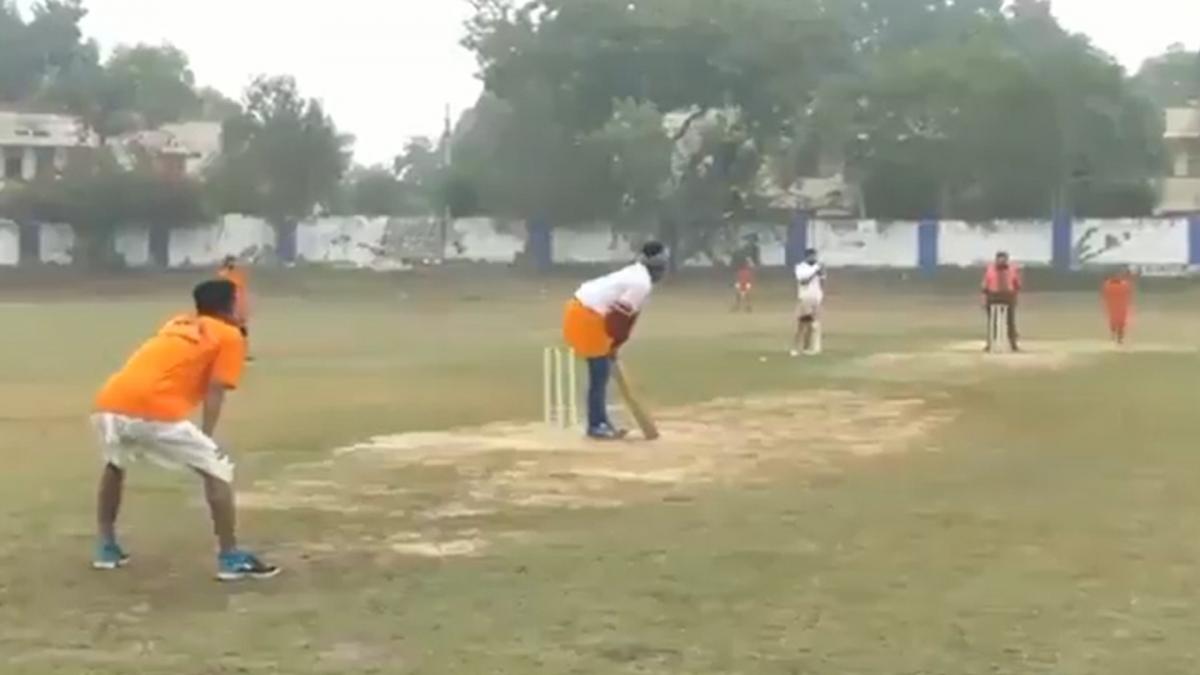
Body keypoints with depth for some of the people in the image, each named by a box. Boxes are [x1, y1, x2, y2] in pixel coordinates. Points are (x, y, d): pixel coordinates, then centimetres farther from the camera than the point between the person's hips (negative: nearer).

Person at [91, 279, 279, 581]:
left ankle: (106, 548, 36)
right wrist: (205, 440, 2)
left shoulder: (176, 323, 32)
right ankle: (230, 558, 7)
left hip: (110, 404, 6)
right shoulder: (230, 336, 14)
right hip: (155, 410, -6)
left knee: (115, 466, 35)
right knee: (218, 470, 8)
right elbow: (214, 393, 5)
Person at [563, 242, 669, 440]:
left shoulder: (636, 275, 14)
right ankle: (596, 425, 3)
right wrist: (614, 345, -6)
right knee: (600, 372, -3)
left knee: (602, 371, 16)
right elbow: (619, 316, -19)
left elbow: (627, 315, 16)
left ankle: (600, 422, 23)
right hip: (587, 317, -10)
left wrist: (614, 345, 14)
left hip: (585, 312, 10)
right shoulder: (642, 284, -17)